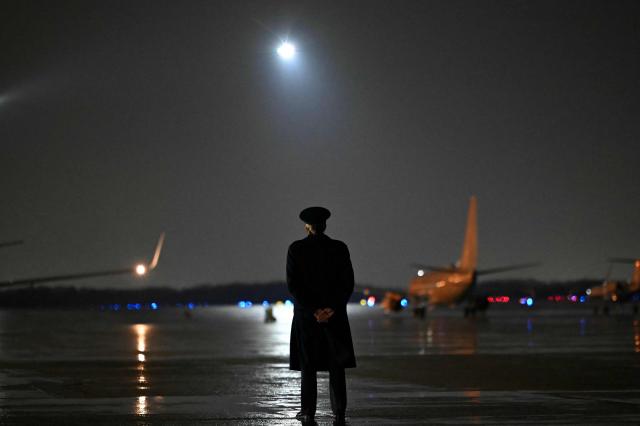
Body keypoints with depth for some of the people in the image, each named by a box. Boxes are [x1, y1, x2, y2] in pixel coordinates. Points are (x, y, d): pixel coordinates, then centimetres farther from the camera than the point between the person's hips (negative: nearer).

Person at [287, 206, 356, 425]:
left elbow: (293, 284, -8)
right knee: (336, 365, 4)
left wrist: (313, 310, -10)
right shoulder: (339, 248, -1)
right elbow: (348, 283, -4)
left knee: (308, 365, 7)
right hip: (335, 315, 1)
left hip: (305, 315, -1)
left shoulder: (296, 249, -4)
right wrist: (332, 308, -8)